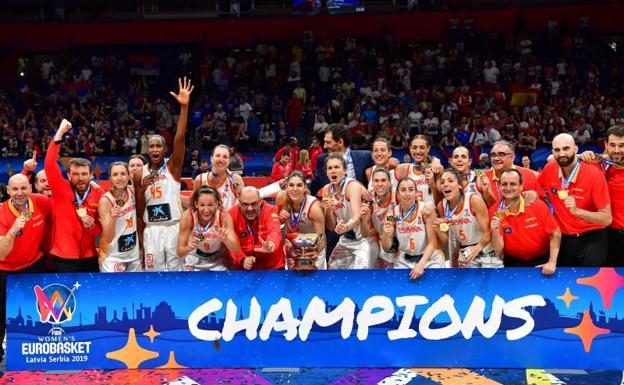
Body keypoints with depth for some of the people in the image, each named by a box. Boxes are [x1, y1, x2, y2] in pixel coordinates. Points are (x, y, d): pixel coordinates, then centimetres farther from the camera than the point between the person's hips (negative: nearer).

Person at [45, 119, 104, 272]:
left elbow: (103, 227, 7)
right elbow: (50, 165, -19)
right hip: (64, 259, -2)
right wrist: (59, 134, -23)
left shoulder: (100, 195, 0)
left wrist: (92, 226, -16)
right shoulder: (60, 190, -5)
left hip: (90, 258, 2)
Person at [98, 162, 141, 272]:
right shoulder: (105, 200, -17)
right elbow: (108, 238, -19)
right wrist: (113, 217, -34)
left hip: (133, 255, 5)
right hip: (112, 258, -5)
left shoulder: (132, 191, -3)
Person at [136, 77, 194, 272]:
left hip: (173, 228, -2)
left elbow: (180, 138, -17)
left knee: (175, 270, 3)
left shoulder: (173, 166, -2)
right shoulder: (140, 174, 6)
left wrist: (184, 106, -29)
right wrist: (143, 188, -13)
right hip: (151, 230, 2)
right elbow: (138, 210, 7)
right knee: (153, 272, 5)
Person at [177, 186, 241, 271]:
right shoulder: (188, 216, -23)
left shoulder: (224, 215, -22)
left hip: (218, 265, 0)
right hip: (194, 265, 0)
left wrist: (225, 240, -41)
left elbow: (236, 251, -22)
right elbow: (180, 253, -17)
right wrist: (188, 248, -38)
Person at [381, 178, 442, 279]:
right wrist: (386, 234, -21)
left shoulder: (426, 209, -15)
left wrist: (421, 264, -24)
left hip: (429, 259, -2)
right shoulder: (392, 214, -7)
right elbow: (386, 249, -1)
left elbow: (432, 243, -12)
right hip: (404, 261, 2)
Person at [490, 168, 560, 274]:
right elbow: (499, 251, -7)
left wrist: (552, 263, -12)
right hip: (513, 264, 1)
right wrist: (495, 231, -25)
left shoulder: (538, 206, -13)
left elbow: (555, 234, -4)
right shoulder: (494, 211, -9)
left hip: (541, 262, -1)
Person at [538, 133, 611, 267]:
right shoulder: (549, 169, -5)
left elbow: (607, 219, -18)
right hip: (564, 239, 4)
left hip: (591, 239, -4)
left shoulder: (593, 174, -18)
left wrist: (576, 210, -30)